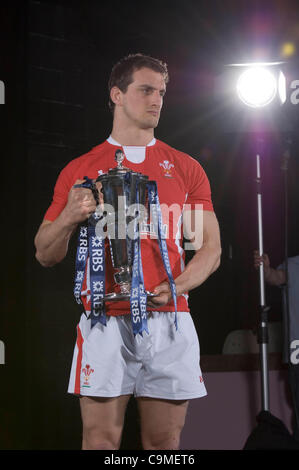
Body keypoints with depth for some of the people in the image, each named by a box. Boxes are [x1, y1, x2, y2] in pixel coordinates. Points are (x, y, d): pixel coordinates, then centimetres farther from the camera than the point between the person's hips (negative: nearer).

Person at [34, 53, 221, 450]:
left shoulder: (185, 169, 14)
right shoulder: (80, 170, 11)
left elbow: (211, 248, 11)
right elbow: (46, 255, 12)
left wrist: (177, 286, -8)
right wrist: (69, 217, -9)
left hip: (169, 320, 1)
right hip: (105, 320, -1)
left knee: (165, 442, 3)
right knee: (100, 440, -4)